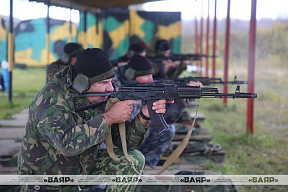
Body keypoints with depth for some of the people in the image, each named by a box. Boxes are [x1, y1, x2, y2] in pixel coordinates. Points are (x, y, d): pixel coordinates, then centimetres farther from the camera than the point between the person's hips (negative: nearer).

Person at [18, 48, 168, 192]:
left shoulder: (101, 98, -7)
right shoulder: (51, 98, -27)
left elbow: (125, 141, -4)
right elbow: (68, 143, -41)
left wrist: (144, 117, -23)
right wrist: (109, 117, -35)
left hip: (81, 168, 6)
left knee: (133, 159, -6)